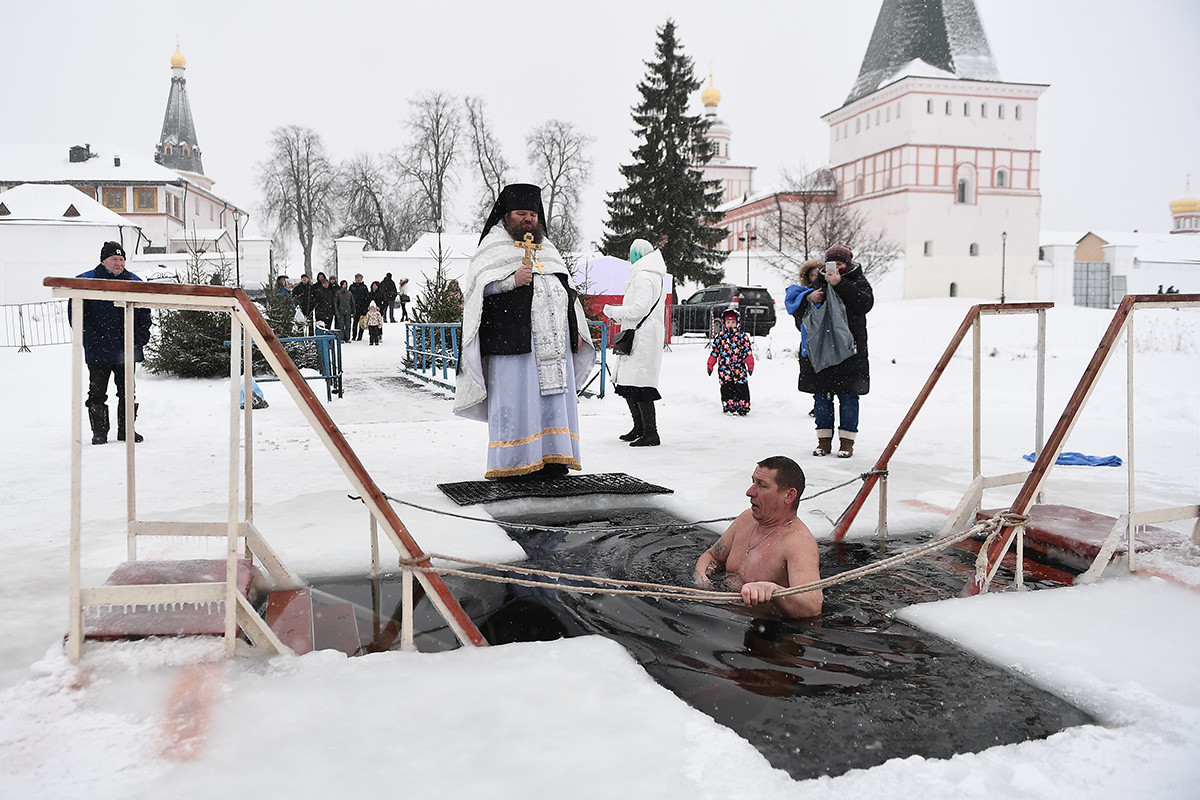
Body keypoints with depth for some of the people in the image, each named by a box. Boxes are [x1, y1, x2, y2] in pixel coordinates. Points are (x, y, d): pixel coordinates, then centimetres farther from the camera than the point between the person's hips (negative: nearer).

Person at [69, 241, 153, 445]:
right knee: (97, 393, 2)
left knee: (127, 392, 10)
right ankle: (99, 432, 12)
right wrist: (90, 339, -12)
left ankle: (126, 430, 19)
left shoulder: (134, 282, 9)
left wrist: (141, 336, 4)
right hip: (99, 352, -3)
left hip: (127, 350, 3)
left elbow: (144, 311, 15)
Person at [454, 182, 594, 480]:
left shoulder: (547, 247, 24)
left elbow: (567, 290, 25)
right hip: (513, 338, -6)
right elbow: (477, 284, -6)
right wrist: (512, 280, -20)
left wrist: (577, 330, 17)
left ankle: (550, 458, 9)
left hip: (552, 339, 6)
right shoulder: (495, 245, 6)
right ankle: (513, 463, -3)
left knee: (553, 396, 3)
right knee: (516, 396, -8)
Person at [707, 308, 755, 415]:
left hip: (739, 367, -1)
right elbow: (714, 352, 12)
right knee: (727, 387, -2)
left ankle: (743, 407, 3)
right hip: (724, 367, 1)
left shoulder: (743, 336, 6)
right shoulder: (720, 337, 9)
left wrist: (750, 365, -3)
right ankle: (728, 406, 6)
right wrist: (710, 365, 9)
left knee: (741, 387, -4)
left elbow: (748, 352, 5)